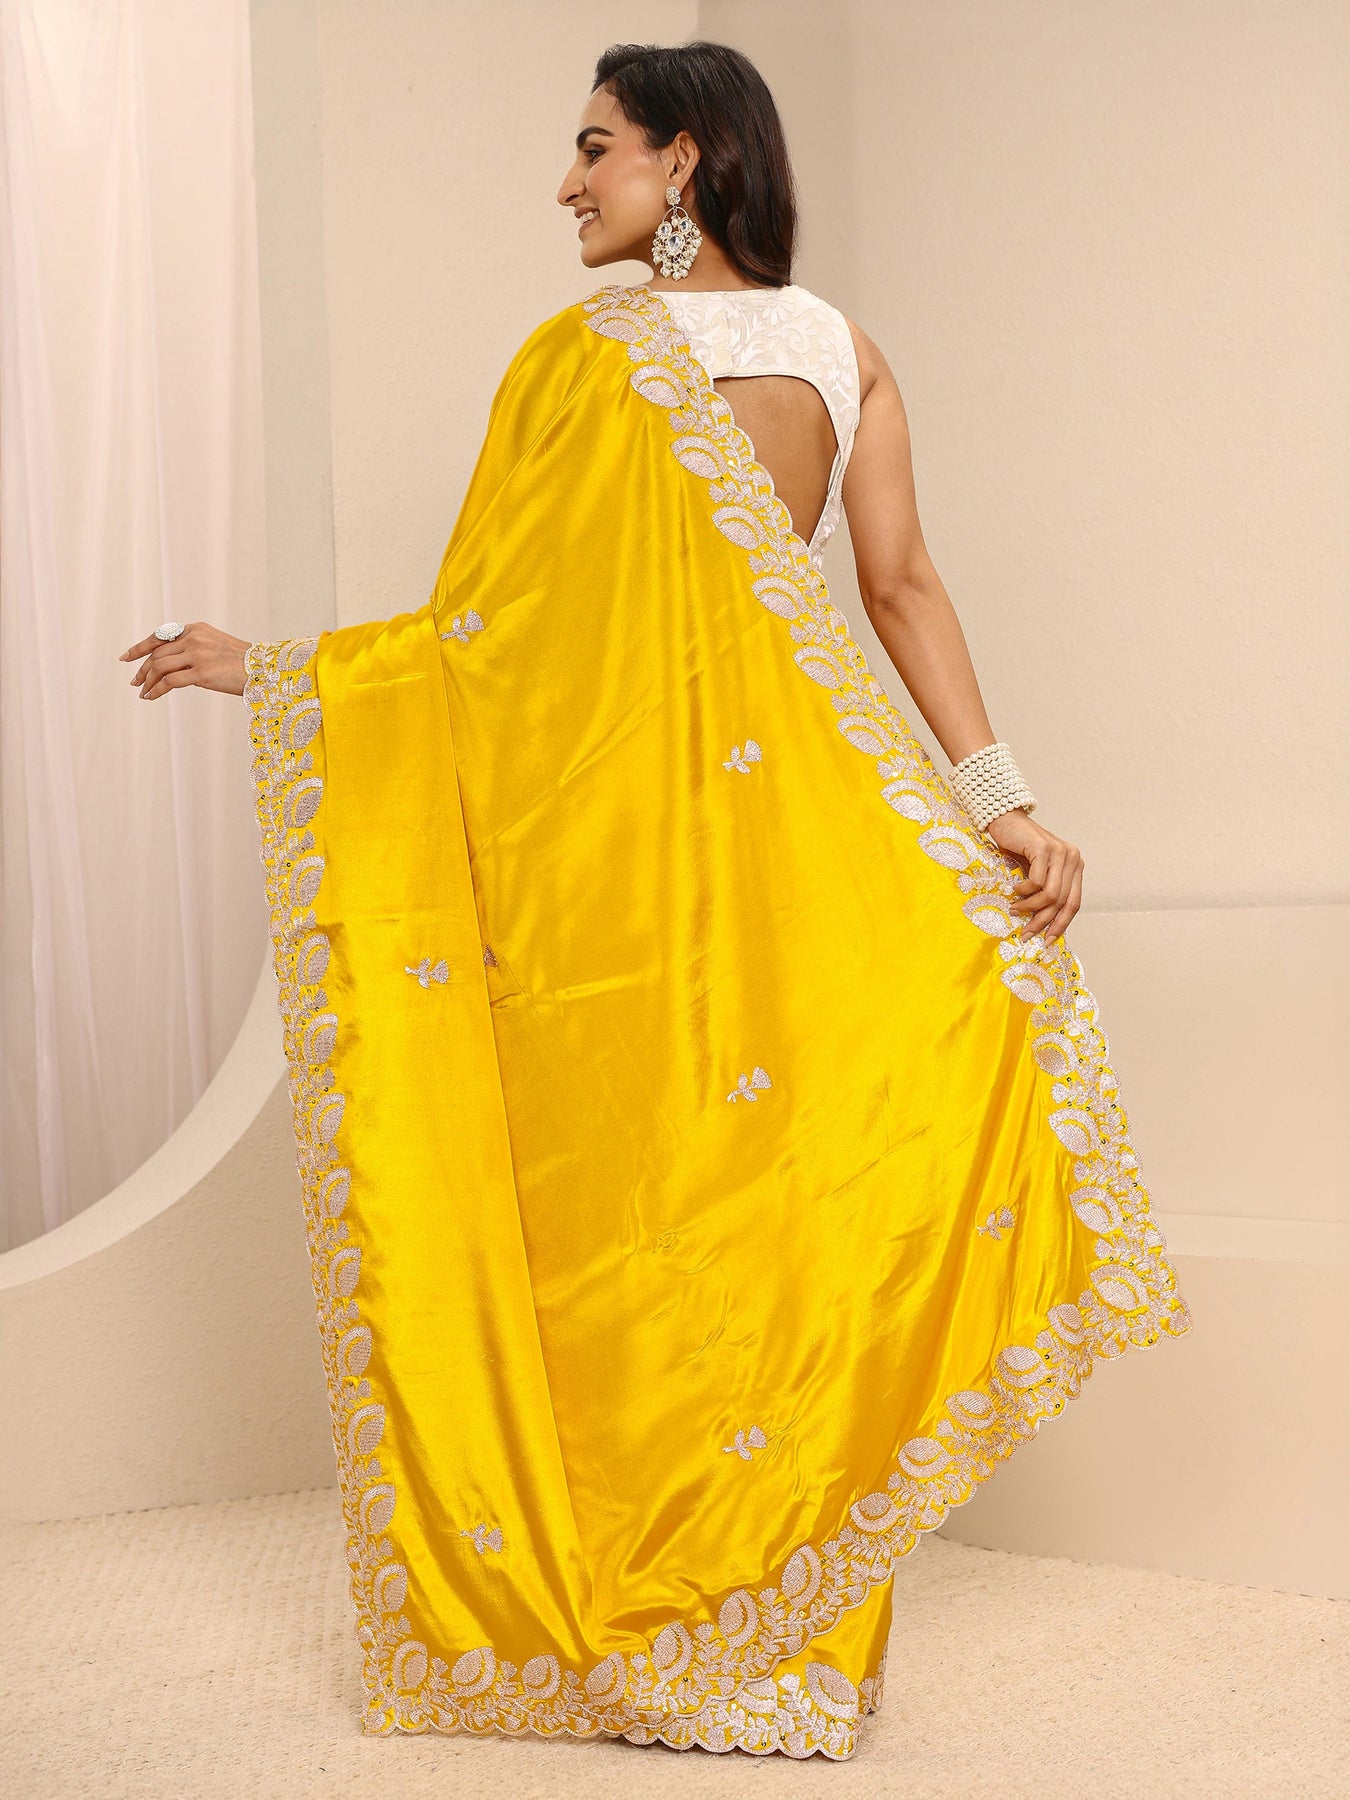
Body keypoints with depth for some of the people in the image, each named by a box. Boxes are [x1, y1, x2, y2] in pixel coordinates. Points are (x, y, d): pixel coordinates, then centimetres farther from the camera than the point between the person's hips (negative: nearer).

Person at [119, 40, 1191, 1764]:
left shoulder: (581, 349, -8)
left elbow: (480, 627, -9)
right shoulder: (843, 350, 7)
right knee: (765, 1184, 10)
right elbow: (901, 586, -3)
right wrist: (997, 795, -6)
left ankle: (601, 1614, 15)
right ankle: (780, 1611, 19)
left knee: (601, 1189, 5)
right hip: (780, 829, 5)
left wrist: (266, 668, 0)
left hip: (595, 835, -5)